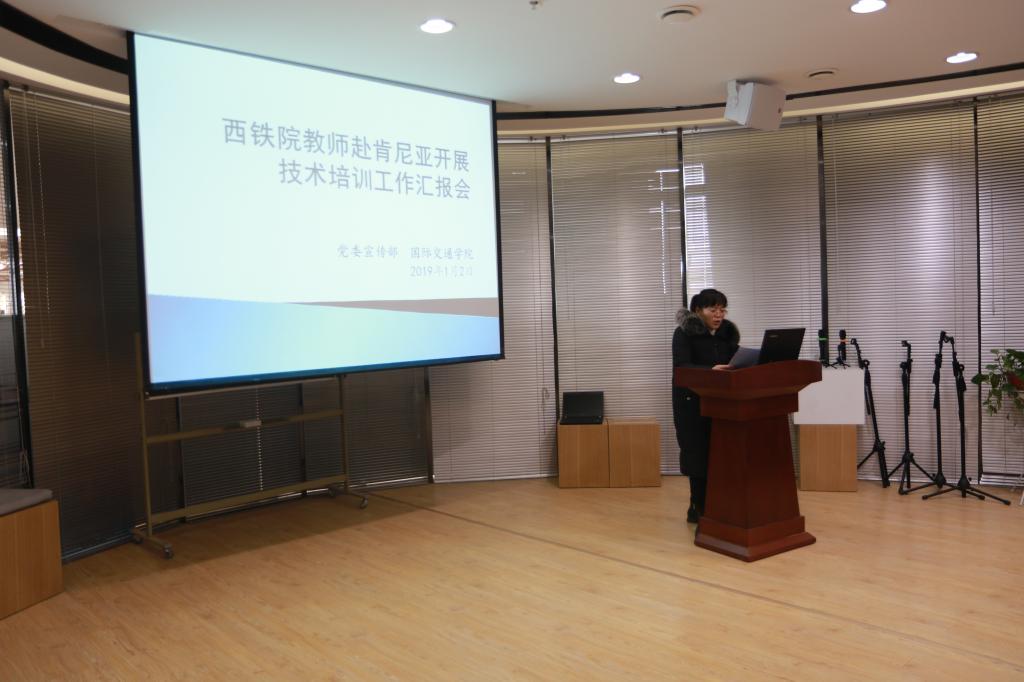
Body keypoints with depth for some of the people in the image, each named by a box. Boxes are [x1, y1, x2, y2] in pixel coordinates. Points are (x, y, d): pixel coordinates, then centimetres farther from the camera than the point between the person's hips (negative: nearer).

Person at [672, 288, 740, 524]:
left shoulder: (728, 332, 8)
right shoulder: (684, 333, -10)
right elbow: (681, 367, -22)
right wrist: (710, 371, -38)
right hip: (692, 401, -5)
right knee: (699, 453, -3)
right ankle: (699, 507, 8)